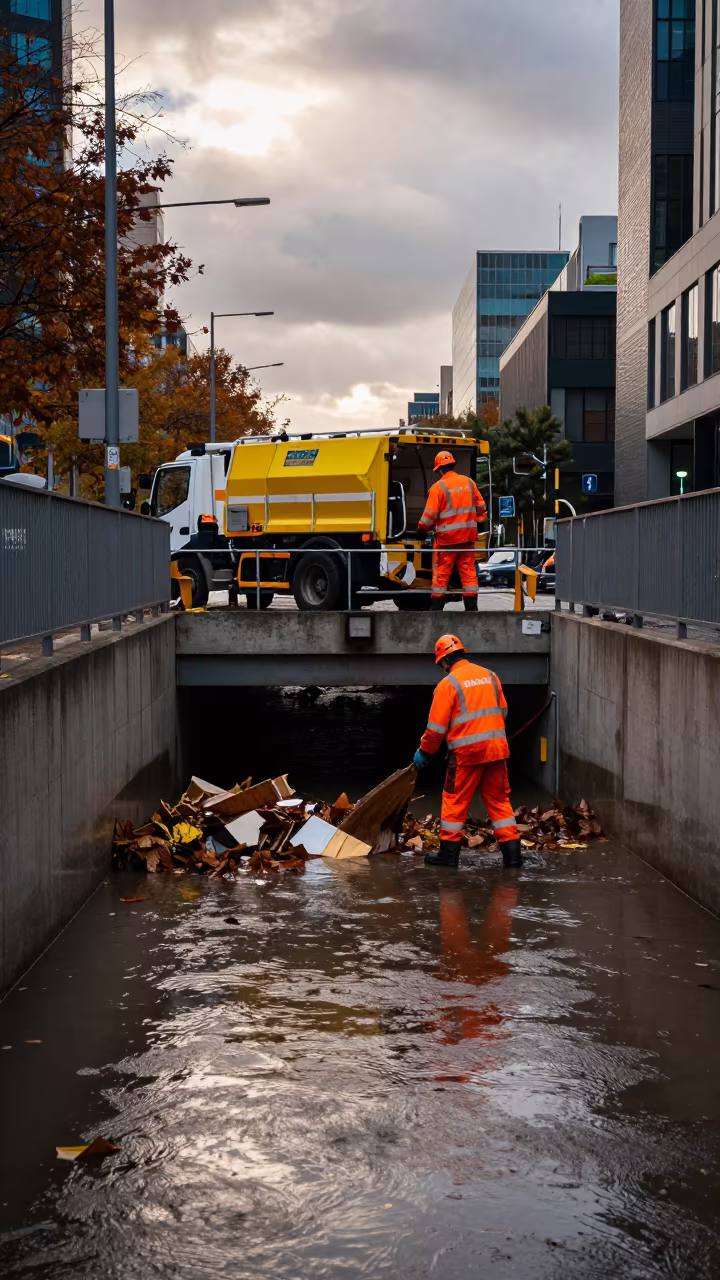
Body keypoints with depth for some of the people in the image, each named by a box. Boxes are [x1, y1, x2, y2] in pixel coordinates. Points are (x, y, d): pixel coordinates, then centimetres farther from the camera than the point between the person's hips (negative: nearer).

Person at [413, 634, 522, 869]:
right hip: (497, 748, 5)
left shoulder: (448, 684, -7)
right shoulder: (490, 676, 11)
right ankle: (512, 852, 8)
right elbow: (502, 712, 18)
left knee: (455, 801, 6)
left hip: (466, 752, -5)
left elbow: (436, 726, -7)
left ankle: (449, 853, 10)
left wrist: (424, 752, 6)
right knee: (499, 799, 12)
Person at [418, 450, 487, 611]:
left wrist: (423, 529, 6)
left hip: (447, 537, -4)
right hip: (468, 536, 5)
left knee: (441, 573, 2)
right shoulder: (469, 482, 7)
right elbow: (480, 507, 11)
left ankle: (436, 607, 3)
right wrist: (478, 520, 26)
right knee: (468, 571, 8)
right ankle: (471, 606, 8)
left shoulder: (438, 487, -9)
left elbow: (429, 515, -10)